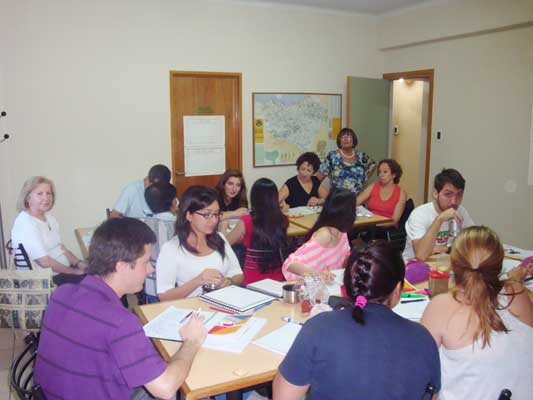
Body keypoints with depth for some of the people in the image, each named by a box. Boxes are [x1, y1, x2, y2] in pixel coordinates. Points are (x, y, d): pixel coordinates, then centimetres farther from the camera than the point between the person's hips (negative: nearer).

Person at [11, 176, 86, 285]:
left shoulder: (49, 217, 11)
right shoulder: (25, 223, -17)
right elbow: (45, 261, -20)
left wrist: (79, 263, -2)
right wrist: (74, 271, -14)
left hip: (65, 269, 9)